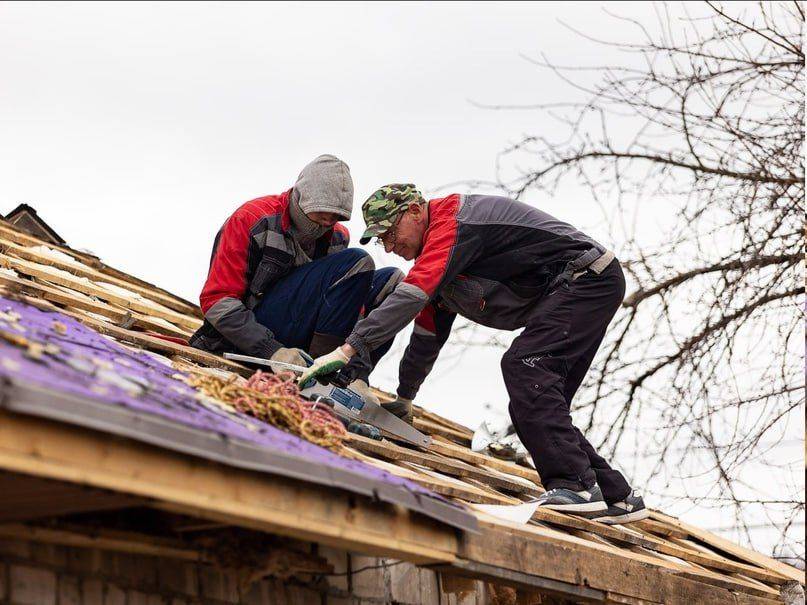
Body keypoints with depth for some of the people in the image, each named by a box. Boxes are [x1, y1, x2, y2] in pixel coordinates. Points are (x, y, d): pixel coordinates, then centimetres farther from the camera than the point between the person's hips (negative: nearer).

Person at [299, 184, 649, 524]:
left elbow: (410, 296, -31)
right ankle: (617, 498, 9)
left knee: (523, 365, -27)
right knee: (533, 411, 6)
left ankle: (576, 486, -33)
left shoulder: (455, 222, -18)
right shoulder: (436, 251, 15)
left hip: (589, 279, -10)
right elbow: (427, 335, 24)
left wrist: (348, 349, -33)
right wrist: (403, 398, 27)